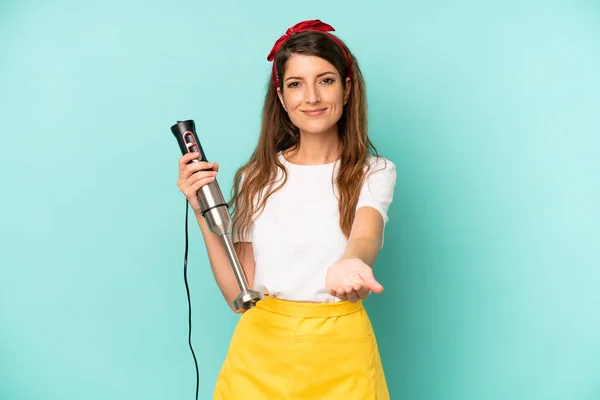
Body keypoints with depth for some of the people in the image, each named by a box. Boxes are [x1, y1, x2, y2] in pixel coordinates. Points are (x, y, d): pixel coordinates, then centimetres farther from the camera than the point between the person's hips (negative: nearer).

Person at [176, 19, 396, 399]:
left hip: (339, 353, -2)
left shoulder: (374, 172, -5)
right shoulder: (257, 177, 1)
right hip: (261, 351, 2)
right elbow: (239, 294, 0)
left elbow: (365, 237, -25)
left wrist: (349, 265, -47)